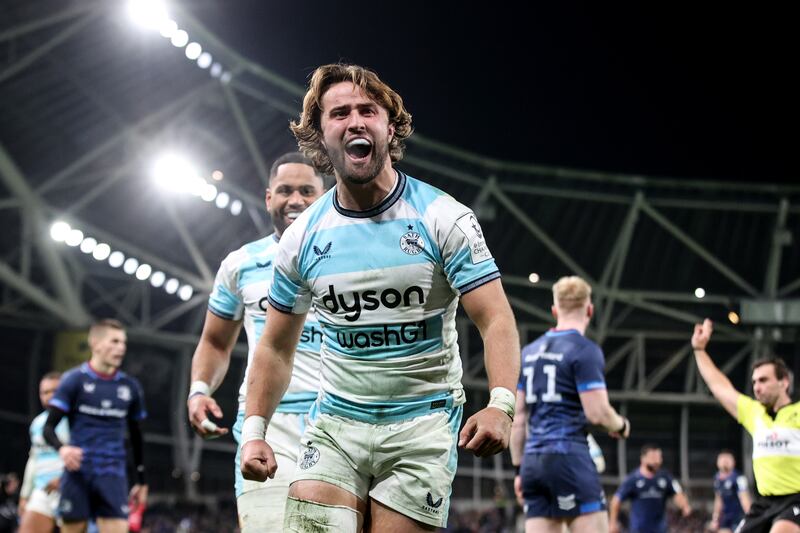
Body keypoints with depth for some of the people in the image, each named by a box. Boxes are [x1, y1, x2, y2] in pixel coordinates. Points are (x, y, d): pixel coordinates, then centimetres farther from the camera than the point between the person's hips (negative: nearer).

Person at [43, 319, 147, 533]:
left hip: (113, 475, 2)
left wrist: (141, 481, 20)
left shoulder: (130, 386, 10)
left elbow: (136, 436, 19)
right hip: (78, 472, -2)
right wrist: (62, 448, -25)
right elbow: (48, 427, -4)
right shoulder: (74, 379, -1)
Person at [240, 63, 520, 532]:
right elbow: (276, 347, 13)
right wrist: (254, 430, 3)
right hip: (335, 424, 3)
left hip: (422, 426, -2)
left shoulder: (444, 219, -7)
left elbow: (496, 320, -12)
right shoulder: (303, 237, 4)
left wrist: (501, 403, -29)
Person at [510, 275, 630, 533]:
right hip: (569, 457, -7)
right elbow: (597, 412, -12)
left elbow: (517, 417, 15)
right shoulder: (585, 350, -7)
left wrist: (519, 468, 20)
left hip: (533, 461, 7)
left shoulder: (529, 352, 15)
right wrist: (621, 425, 9)